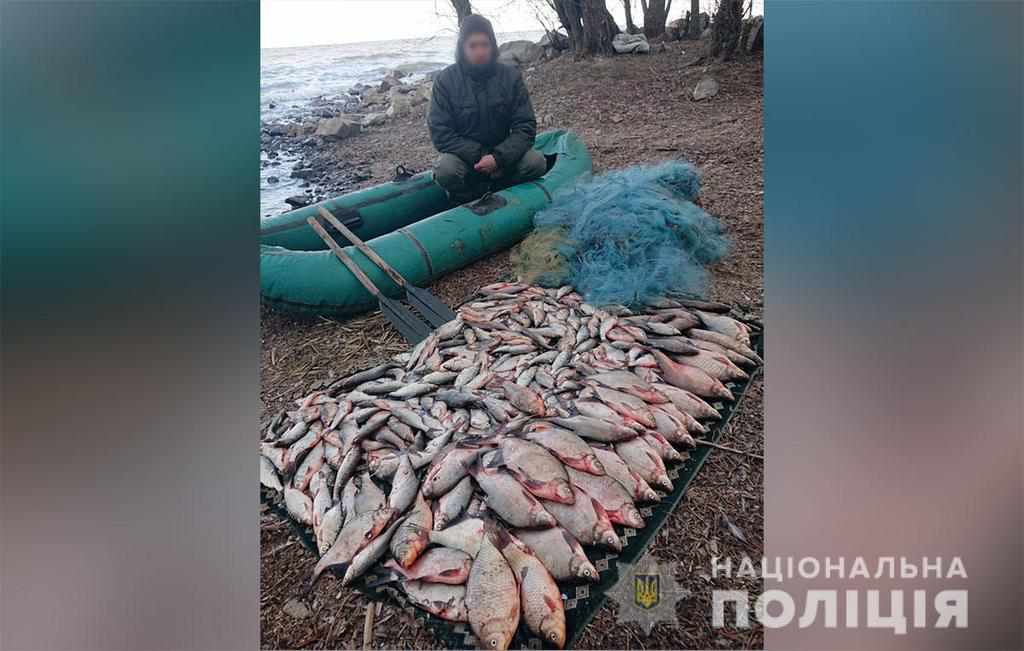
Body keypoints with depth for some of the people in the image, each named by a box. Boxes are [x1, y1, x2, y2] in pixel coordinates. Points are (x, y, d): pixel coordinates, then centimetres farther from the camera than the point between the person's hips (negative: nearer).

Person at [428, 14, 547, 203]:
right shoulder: (445, 80, -8)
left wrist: (499, 157, -24)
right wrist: (479, 155, -22)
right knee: (446, 170, -34)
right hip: (465, 156, -1)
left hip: (502, 153, 2)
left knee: (536, 162, -25)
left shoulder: (511, 76, -4)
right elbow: (440, 134, -12)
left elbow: (525, 126, -7)